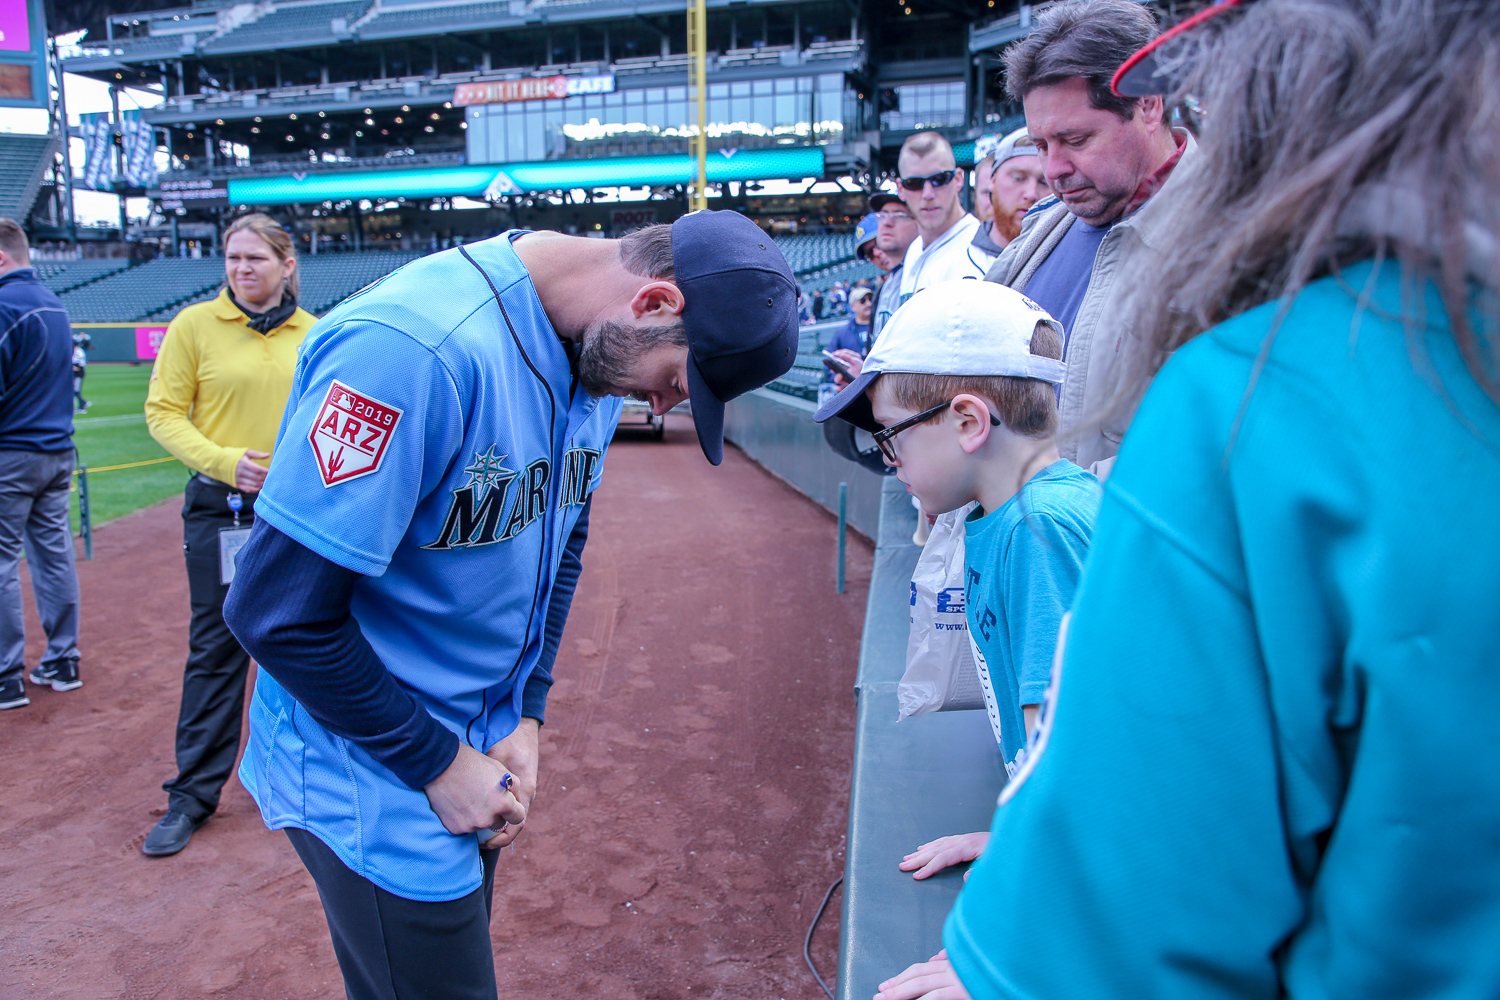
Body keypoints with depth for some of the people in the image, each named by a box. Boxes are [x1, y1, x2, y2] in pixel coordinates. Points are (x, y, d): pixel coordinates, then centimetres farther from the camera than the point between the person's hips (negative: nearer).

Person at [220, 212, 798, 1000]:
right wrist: (437, 763, -16)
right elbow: (275, 609, -25)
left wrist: (524, 717, 0)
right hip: (371, 767, -7)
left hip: (476, 745, 7)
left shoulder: (600, 353, -4)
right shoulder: (417, 348, -30)